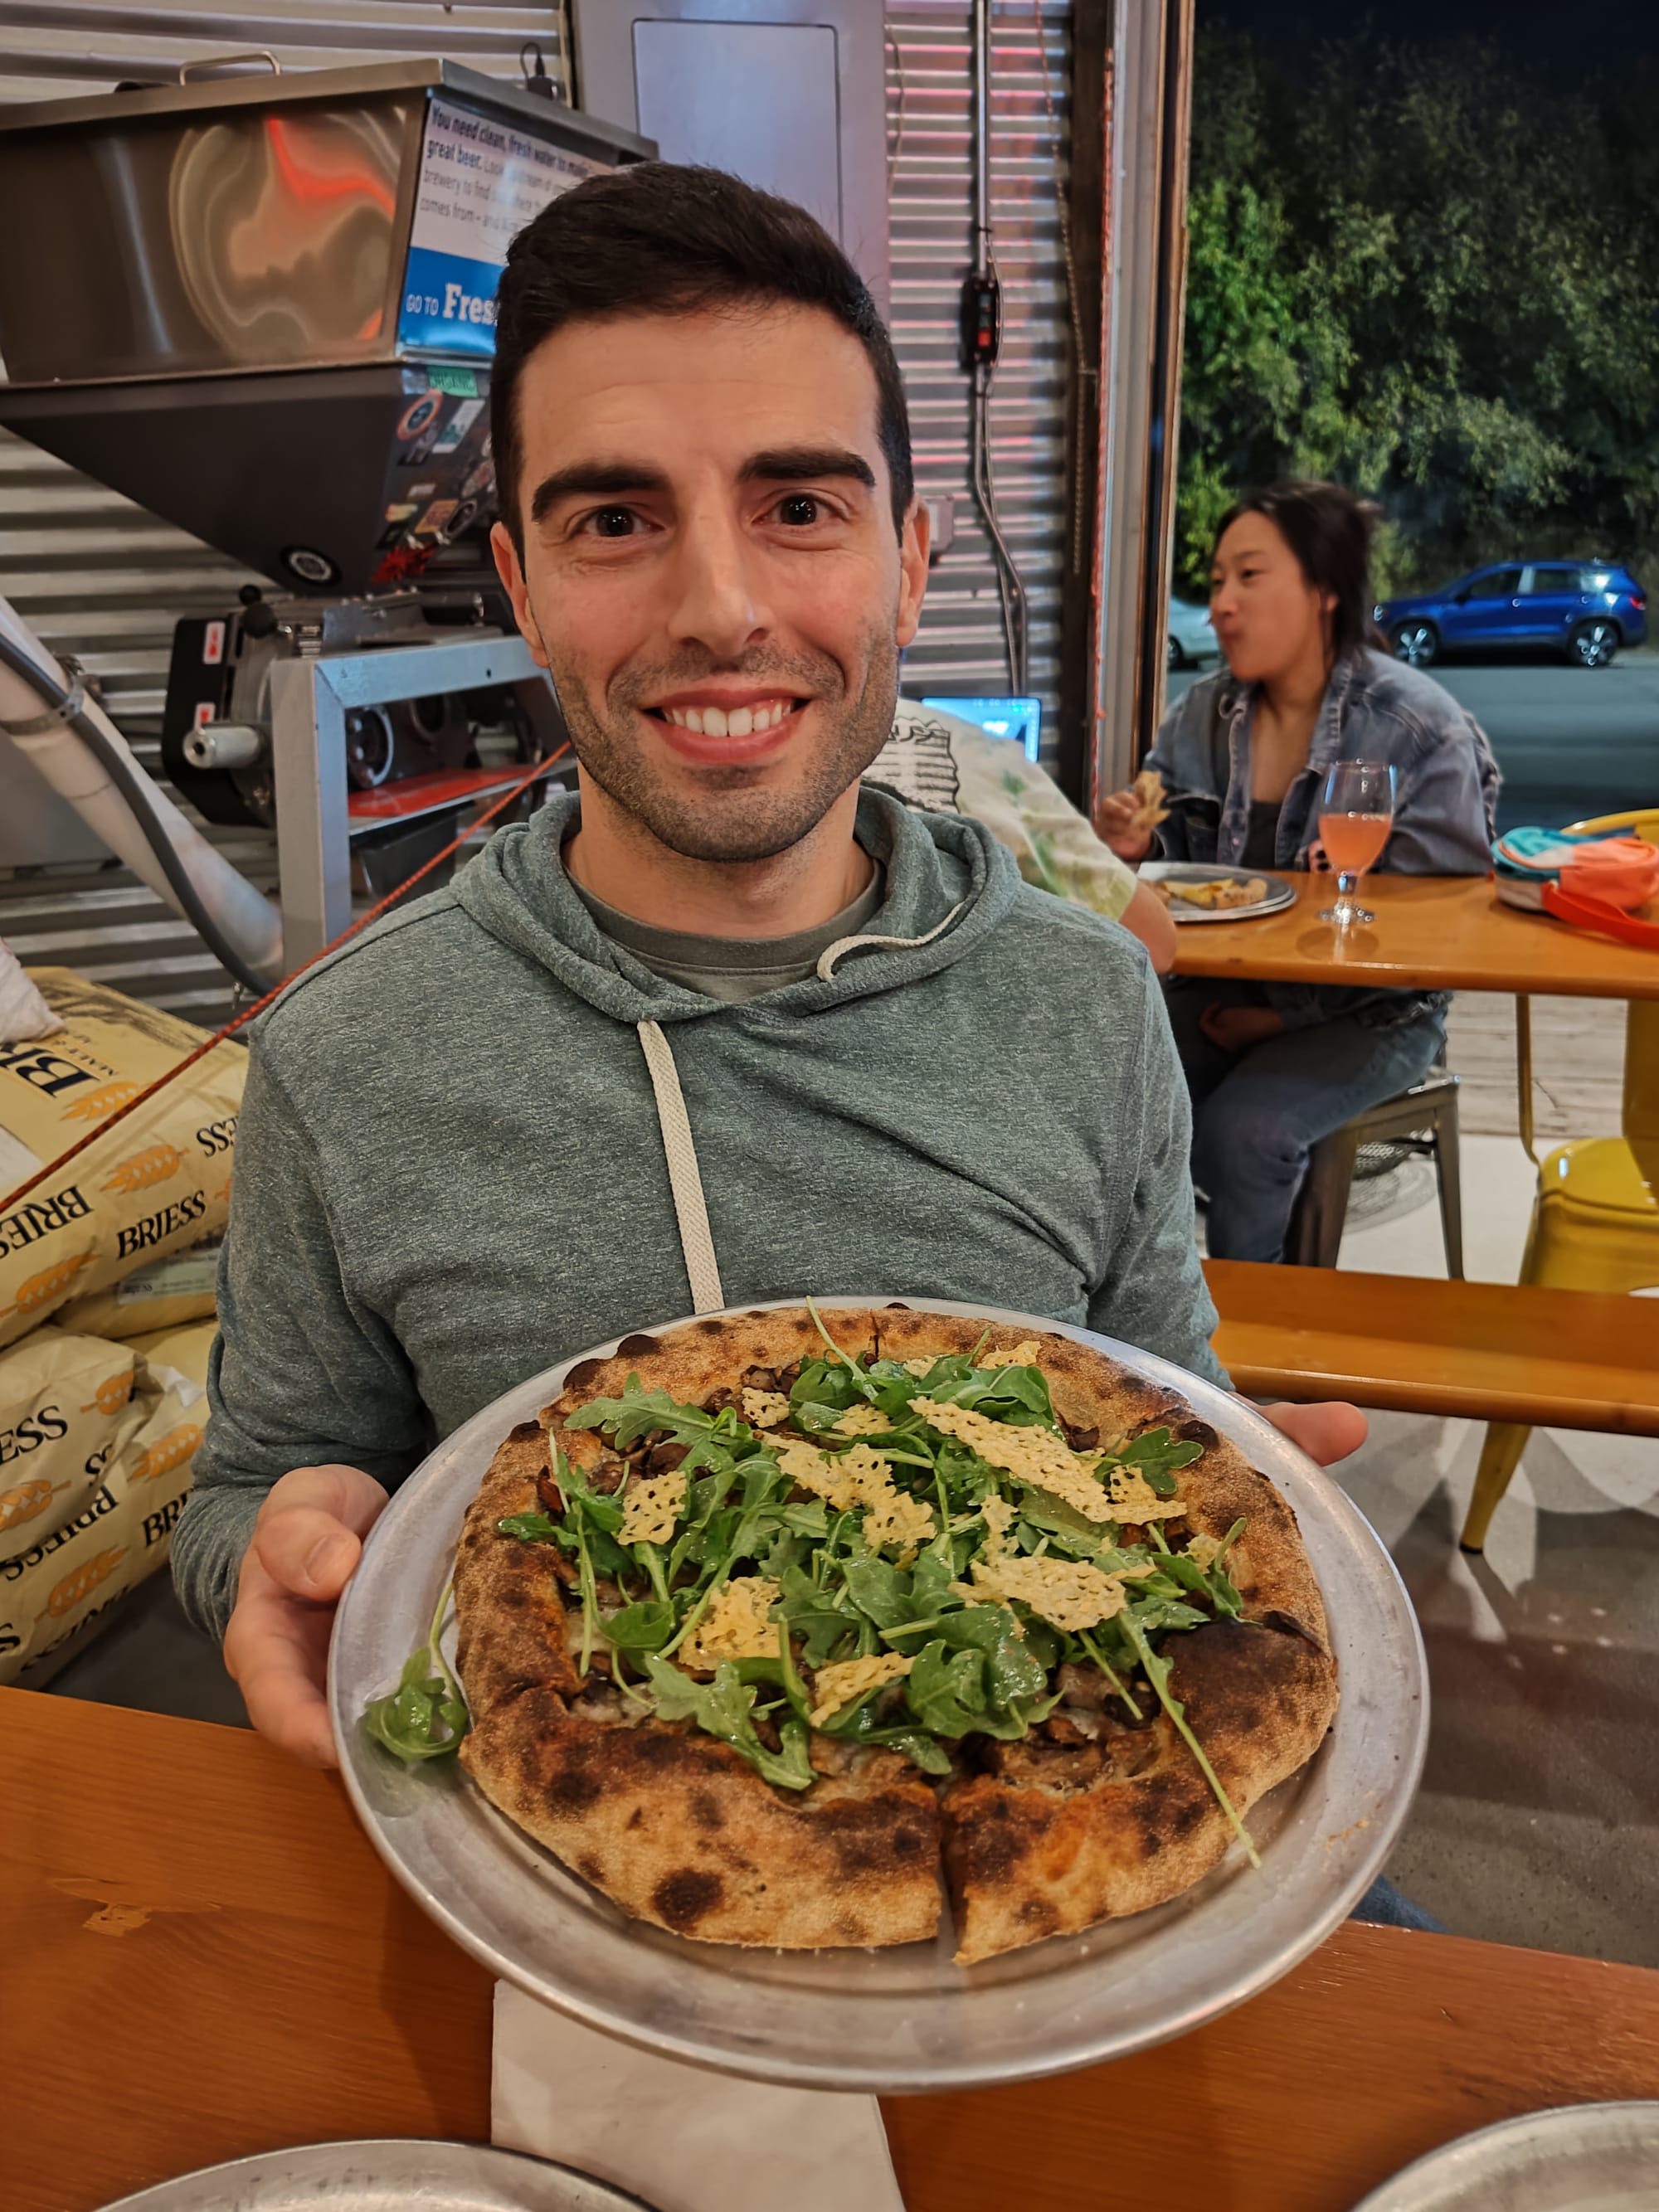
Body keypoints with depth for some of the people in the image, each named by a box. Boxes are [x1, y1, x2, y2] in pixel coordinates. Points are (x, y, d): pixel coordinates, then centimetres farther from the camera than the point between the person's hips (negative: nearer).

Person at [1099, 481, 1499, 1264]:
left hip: (1370, 1015, -4)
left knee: (1242, 1129, -29)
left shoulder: (1423, 731, -11)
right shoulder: (1200, 717, 5)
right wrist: (1134, 851, -13)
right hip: (1222, 992, 4)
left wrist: (1286, 1014, -16)